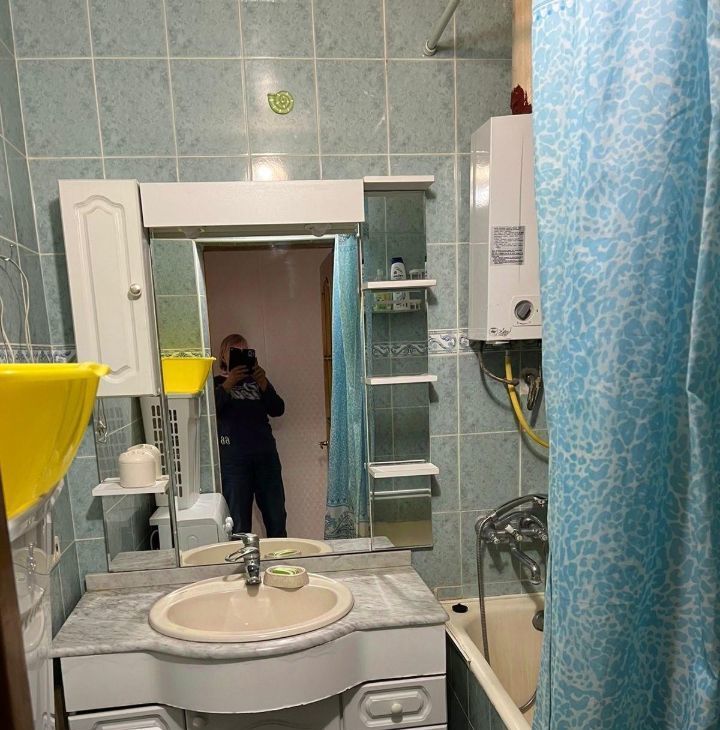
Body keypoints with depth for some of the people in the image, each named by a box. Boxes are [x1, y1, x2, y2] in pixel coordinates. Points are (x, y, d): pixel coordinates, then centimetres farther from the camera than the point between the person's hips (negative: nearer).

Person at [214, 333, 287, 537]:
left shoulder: (256, 380, 15)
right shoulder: (216, 383, 8)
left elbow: (278, 410, 3)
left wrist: (263, 383, -10)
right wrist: (229, 383, -17)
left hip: (265, 453, 3)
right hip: (234, 457, -3)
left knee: (277, 517, 7)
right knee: (240, 522, 2)